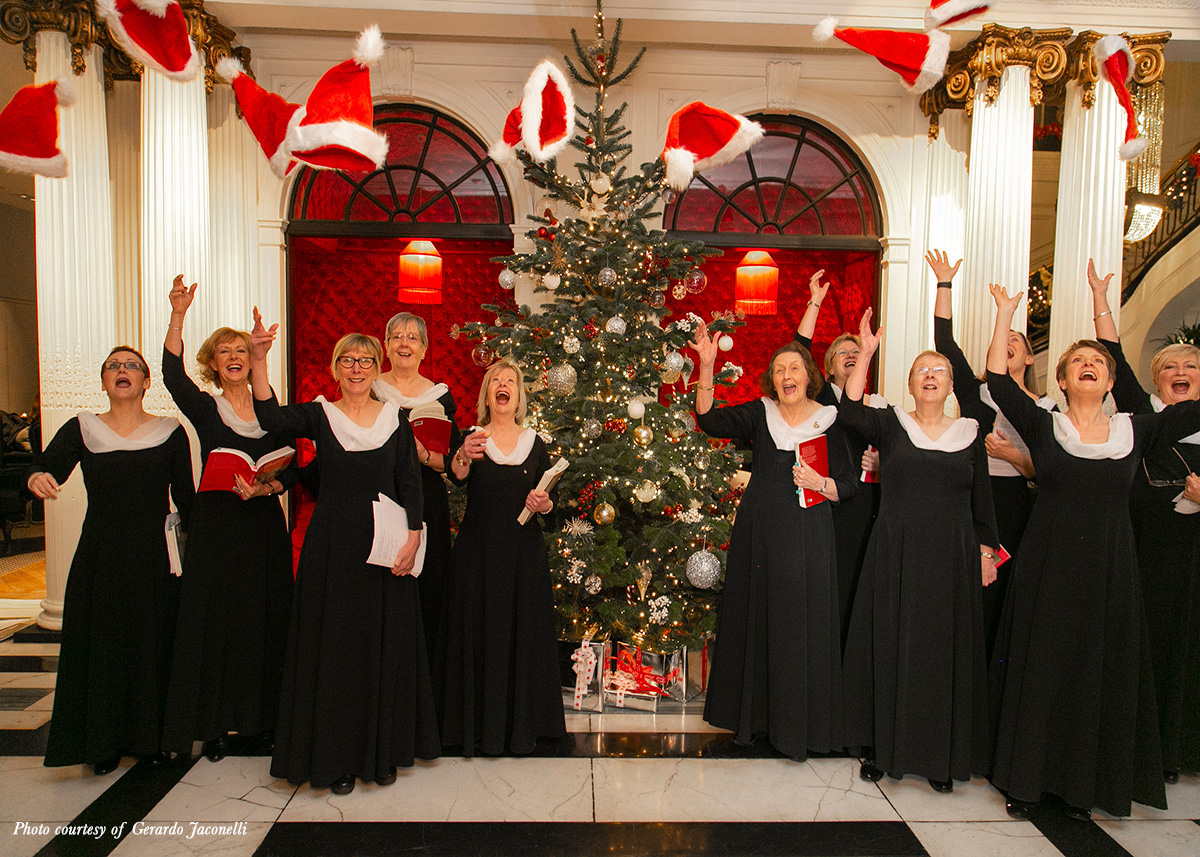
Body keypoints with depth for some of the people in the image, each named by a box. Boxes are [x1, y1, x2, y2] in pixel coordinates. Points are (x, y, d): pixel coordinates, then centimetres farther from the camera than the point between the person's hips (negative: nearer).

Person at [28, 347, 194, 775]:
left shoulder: (170, 432, 2)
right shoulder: (82, 429, 4)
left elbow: (185, 499, 1)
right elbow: (46, 466, -10)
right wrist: (38, 479, -34)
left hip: (155, 560, -1)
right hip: (99, 558, 1)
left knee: (154, 645, 6)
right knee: (100, 646, 7)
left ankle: (153, 738, 24)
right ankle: (104, 742, 25)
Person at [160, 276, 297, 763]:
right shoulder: (204, 408, 3)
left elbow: (289, 471, 5)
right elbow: (173, 375, -17)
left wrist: (263, 488, -15)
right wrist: (177, 316, -27)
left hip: (265, 525, 2)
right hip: (215, 526, -2)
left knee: (266, 618, 4)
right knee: (214, 619, 1)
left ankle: (263, 719, 16)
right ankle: (215, 726, 13)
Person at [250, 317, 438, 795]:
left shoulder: (395, 418, 6)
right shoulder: (318, 416, 3)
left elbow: (410, 483, 2)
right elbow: (271, 418, -18)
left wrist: (412, 539, -8)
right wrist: (258, 360, -30)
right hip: (332, 548, -1)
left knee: (386, 645, 7)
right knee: (335, 647, 4)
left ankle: (383, 752, 24)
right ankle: (338, 758, 19)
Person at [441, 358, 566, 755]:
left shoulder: (535, 444, 8)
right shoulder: (473, 439, 1)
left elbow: (551, 499, 11)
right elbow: (457, 476, -20)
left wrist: (544, 504, -11)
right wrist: (464, 457, -41)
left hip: (525, 551, 2)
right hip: (479, 550, -2)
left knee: (524, 630, 5)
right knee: (480, 632, 0)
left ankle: (521, 725, 20)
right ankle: (480, 725, 15)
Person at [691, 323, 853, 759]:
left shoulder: (829, 421, 0)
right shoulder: (759, 413, 5)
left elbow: (849, 485, 3)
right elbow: (708, 419, -6)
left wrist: (820, 483, -17)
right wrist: (706, 367, -14)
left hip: (806, 535, -2)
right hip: (758, 530, 2)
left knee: (800, 624, 1)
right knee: (755, 617, 10)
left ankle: (798, 726, 19)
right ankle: (752, 714, 27)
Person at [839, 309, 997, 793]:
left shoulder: (970, 433, 8)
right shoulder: (891, 425, 3)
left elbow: (982, 499, 11)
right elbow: (850, 411, -17)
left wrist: (986, 552, 6)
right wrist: (866, 354, -22)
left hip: (951, 559, 2)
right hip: (894, 557, -1)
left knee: (944, 652, 6)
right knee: (889, 647, 4)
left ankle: (939, 755, 20)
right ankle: (881, 747, 18)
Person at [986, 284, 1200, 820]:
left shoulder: (1137, 431, 5)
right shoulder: (1044, 427, -1)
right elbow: (997, 379, -9)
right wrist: (1005, 314, -7)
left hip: (1110, 569, 2)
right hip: (1049, 567, -2)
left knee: (1103, 673, 9)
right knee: (1040, 669, 4)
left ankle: (1083, 784, 26)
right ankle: (1027, 779, 19)